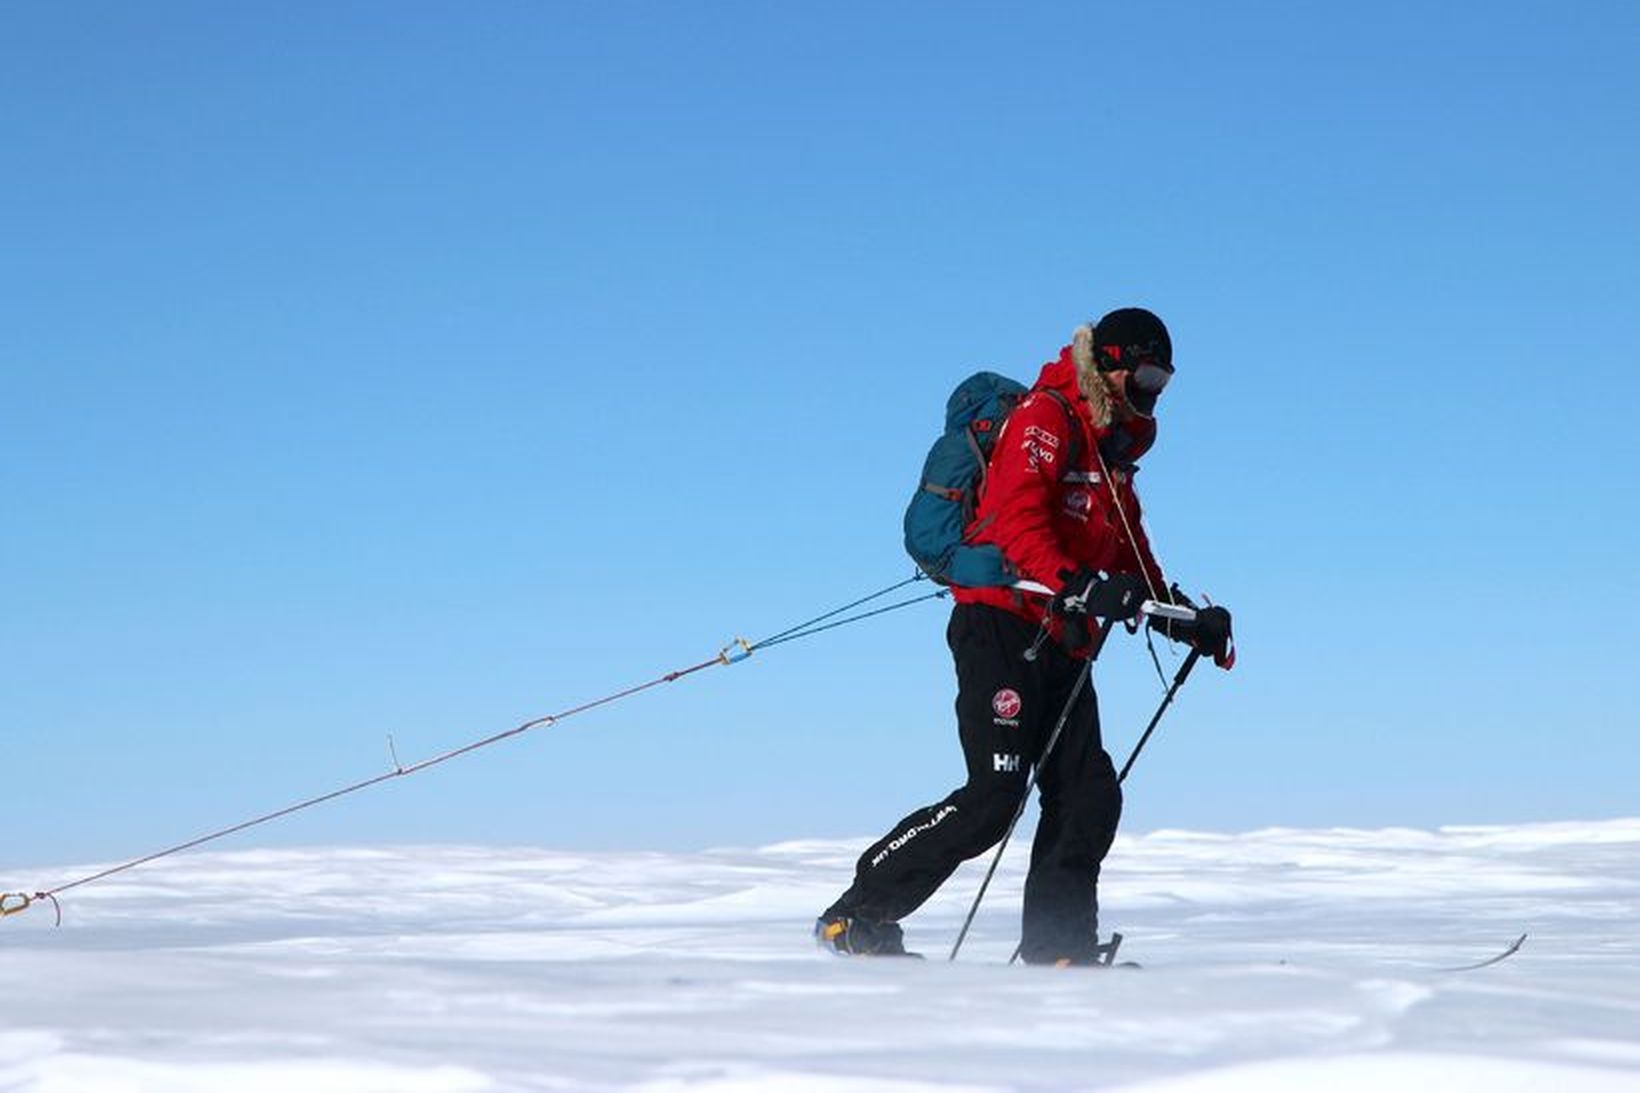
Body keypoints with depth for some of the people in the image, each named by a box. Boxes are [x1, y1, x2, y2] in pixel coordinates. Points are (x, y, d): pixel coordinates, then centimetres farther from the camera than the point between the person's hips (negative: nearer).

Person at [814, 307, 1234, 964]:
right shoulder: (1046, 417, -6)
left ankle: (1056, 947, 2)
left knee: (1090, 797, -1)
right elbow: (1015, 519, -20)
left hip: (1061, 643, 9)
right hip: (1002, 625, -9)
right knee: (994, 795, -16)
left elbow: (1134, 561, 30)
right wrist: (1081, 587, -32)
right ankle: (857, 917, -9)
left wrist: (1187, 620, 17)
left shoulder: (1115, 451, 24)